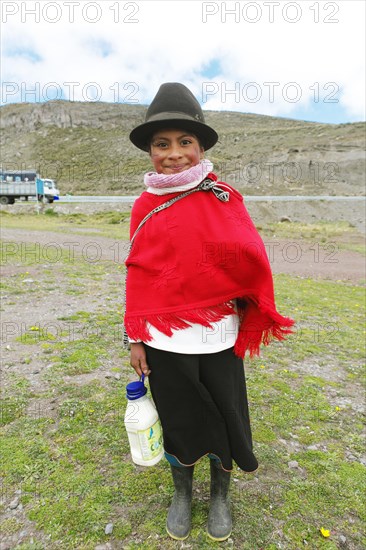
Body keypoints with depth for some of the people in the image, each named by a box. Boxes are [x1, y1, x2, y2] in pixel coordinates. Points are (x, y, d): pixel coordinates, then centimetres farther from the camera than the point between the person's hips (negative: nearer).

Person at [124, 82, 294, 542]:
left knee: (223, 419, 16)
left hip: (218, 335, 0)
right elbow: (137, 274, 2)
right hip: (164, 338, 1)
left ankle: (220, 496, 46)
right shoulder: (145, 206, 0)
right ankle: (182, 493, 47)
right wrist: (135, 337, 2)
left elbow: (252, 258, -3)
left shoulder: (224, 198, -4)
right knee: (177, 420, 18)